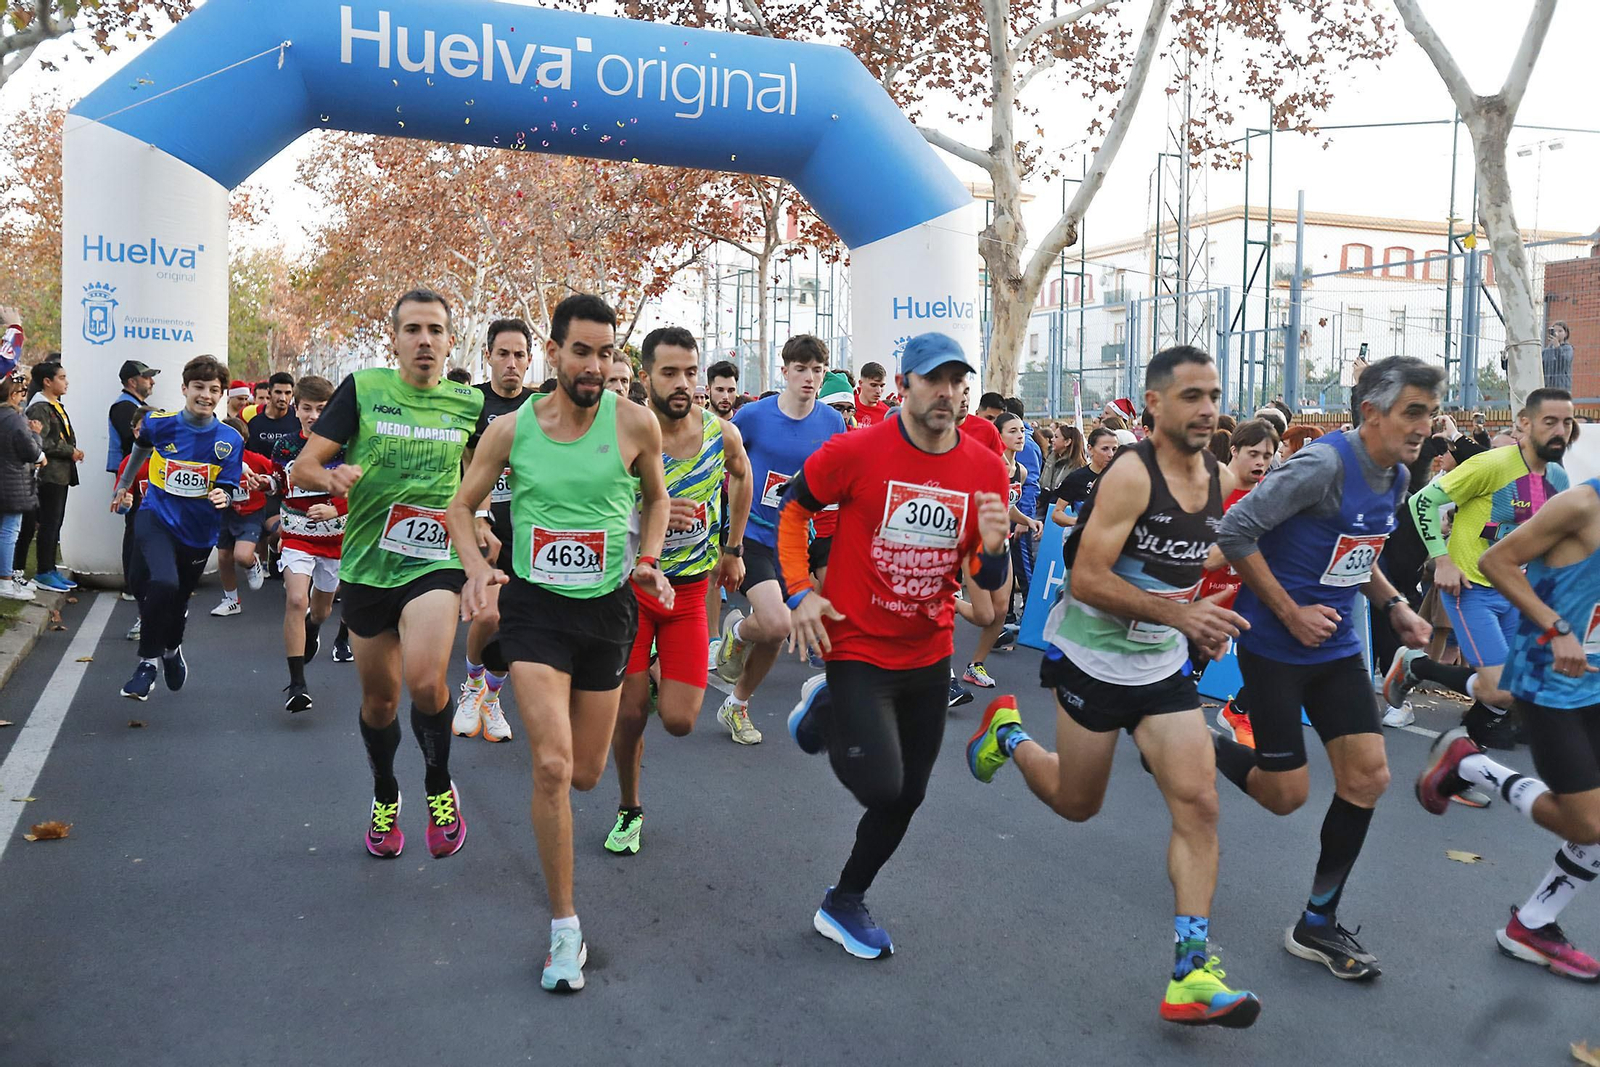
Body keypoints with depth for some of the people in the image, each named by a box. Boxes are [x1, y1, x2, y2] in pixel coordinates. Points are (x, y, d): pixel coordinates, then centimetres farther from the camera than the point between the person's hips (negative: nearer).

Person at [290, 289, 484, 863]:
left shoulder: (469, 401, 2)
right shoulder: (362, 389, -3)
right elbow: (301, 469, -6)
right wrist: (332, 477, -26)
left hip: (436, 561, -1)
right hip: (367, 564, 1)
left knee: (425, 681, -23)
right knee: (379, 697, 14)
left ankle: (439, 786, 5)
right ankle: (384, 796, 41)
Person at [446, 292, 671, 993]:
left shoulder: (634, 423, -6)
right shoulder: (511, 429, -5)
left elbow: (656, 496, 12)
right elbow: (462, 505, 8)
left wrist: (649, 559, -3)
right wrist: (475, 566, -10)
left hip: (608, 607, 2)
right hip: (534, 605, -1)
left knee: (586, 774, 13)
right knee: (552, 767, -14)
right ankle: (565, 926, 2)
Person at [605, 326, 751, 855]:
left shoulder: (721, 434, -7)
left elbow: (741, 475, 16)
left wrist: (733, 548, 19)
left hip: (690, 590, 2)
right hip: (629, 583, -2)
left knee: (679, 721, -5)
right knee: (630, 712, 0)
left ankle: (658, 680, 33)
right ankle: (629, 809, 27)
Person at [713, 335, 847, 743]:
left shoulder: (832, 423, -2)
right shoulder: (754, 415, -10)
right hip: (751, 533, -4)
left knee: (774, 634, 8)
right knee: (777, 623, -23)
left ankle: (737, 706, 32)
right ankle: (737, 630, 13)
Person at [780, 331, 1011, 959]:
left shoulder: (986, 468, -4)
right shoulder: (857, 451, -15)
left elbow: (988, 583, 2)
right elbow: (793, 510, 1)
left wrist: (993, 547, -21)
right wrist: (799, 592, -9)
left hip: (930, 655, 5)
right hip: (857, 648, -5)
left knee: (906, 796, 12)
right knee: (881, 787, -14)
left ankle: (844, 904, 36)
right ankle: (827, 712, 19)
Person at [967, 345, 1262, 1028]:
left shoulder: (1221, 481, 1)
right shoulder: (1130, 474, -21)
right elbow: (1086, 578, -27)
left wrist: (1207, 620, 5)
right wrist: (1179, 613, -32)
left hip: (1165, 667, 6)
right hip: (1092, 658, -5)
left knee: (1198, 804, -7)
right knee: (1077, 804, 12)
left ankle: (1191, 977, -1)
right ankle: (1007, 734, 42)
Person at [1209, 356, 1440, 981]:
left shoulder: (1397, 477, 6)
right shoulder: (1324, 463, -21)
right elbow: (1236, 532, -23)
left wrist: (1394, 606, 6)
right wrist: (1291, 613, -19)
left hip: (1336, 647, 8)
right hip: (1274, 647, -8)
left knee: (1368, 777, 3)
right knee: (1286, 795, -2)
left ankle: (1318, 925, 17)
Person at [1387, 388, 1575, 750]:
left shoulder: (1558, 478, 5)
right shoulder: (1492, 464, -17)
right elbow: (1423, 501, -15)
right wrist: (1442, 560, -18)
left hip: (1513, 592, 8)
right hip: (1470, 588, -8)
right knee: (1503, 692, -15)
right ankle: (1415, 665, 6)